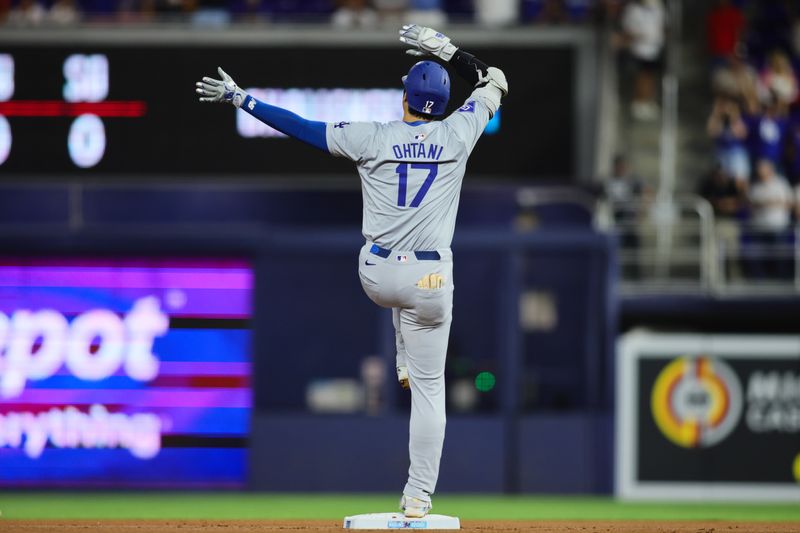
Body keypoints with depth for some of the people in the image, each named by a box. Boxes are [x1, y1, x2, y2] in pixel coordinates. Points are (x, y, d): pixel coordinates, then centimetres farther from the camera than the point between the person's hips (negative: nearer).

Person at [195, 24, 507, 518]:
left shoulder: (374, 139, -4)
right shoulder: (457, 135, -2)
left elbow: (301, 126, 0)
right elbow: (496, 83, 14)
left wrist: (240, 97, 8)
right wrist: (446, 51, 13)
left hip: (376, 275, 1)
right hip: (429, 282, -1)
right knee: (429, 389, 6)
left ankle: (405, 363, 37)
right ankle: (418, 498, 5)